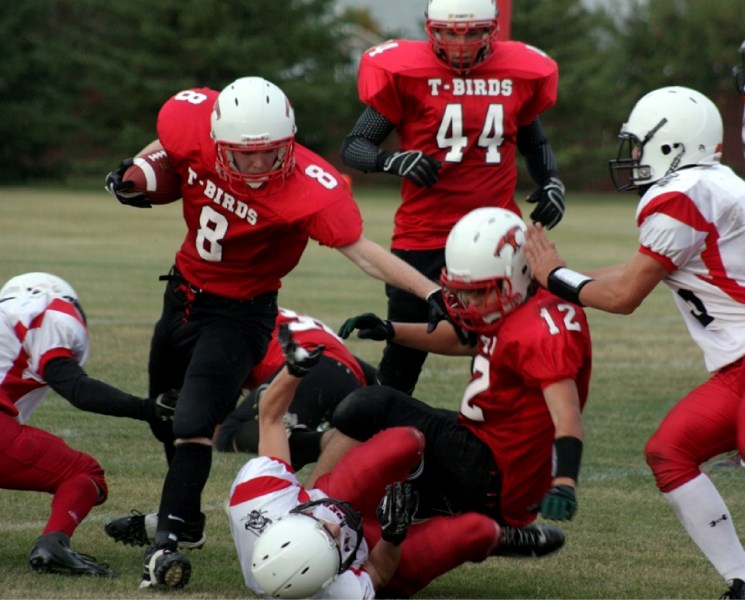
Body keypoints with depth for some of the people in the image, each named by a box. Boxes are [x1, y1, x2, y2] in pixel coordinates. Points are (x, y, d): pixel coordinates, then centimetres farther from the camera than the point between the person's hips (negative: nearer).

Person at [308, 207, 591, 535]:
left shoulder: (541, 332, -22)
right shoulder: (517, 316, 8)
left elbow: (568, 421, -32)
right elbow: (460, 341, 28)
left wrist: (564, 484, -48)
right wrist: (391, 331, 15)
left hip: (493, 479, -11)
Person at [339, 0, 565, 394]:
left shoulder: (520, 74, 5)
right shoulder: (406, 73, -6)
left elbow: (533, 140, 24)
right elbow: (354, 147, -4)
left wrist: (550, 181, 6)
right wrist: (395, 161, -23)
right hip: (423, 239, -2)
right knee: (403, 359, 6)